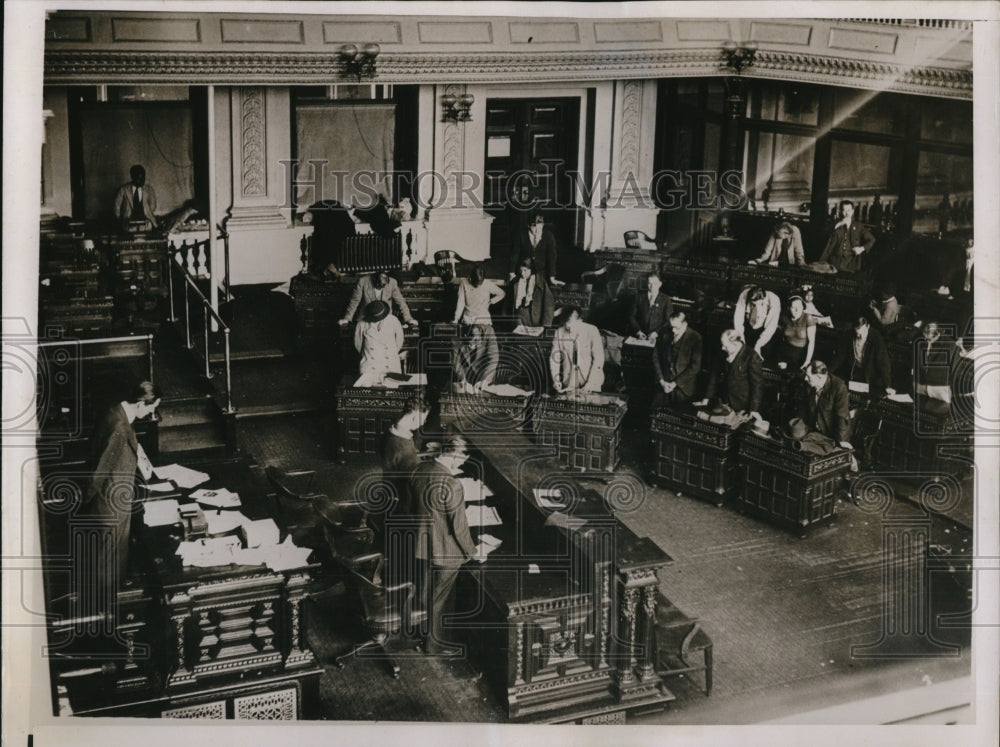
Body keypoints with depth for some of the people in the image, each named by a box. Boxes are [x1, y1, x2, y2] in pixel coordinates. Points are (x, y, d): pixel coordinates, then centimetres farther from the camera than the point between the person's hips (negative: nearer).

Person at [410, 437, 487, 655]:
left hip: (422, 544, 7)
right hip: (445, 550, -7)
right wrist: (473, 551, -7)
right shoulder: (451, 485, -31)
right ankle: (434, 643, 29)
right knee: (440, 597, 13)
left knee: (425, 593, 27)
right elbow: (459, 527, -23)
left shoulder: (419, 470, -8)